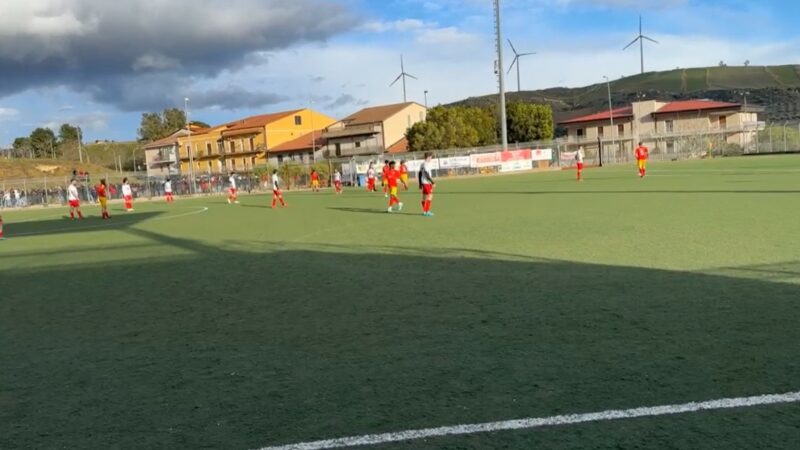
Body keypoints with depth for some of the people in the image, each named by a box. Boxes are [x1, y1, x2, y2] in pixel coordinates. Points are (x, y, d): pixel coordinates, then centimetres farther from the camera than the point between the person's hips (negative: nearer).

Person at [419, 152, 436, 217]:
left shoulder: (422, 164, 14)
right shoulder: (426, 164, -15)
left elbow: (420, 173, 17)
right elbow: (427, 175, -21)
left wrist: (420, 183, 22)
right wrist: (433, 182, -18)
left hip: (423, 183, 10)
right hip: (427, 183, -10)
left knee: (424, 197, 13)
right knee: (429, 197, -7)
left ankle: (424, 211, 18)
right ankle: (427, 211, -8)